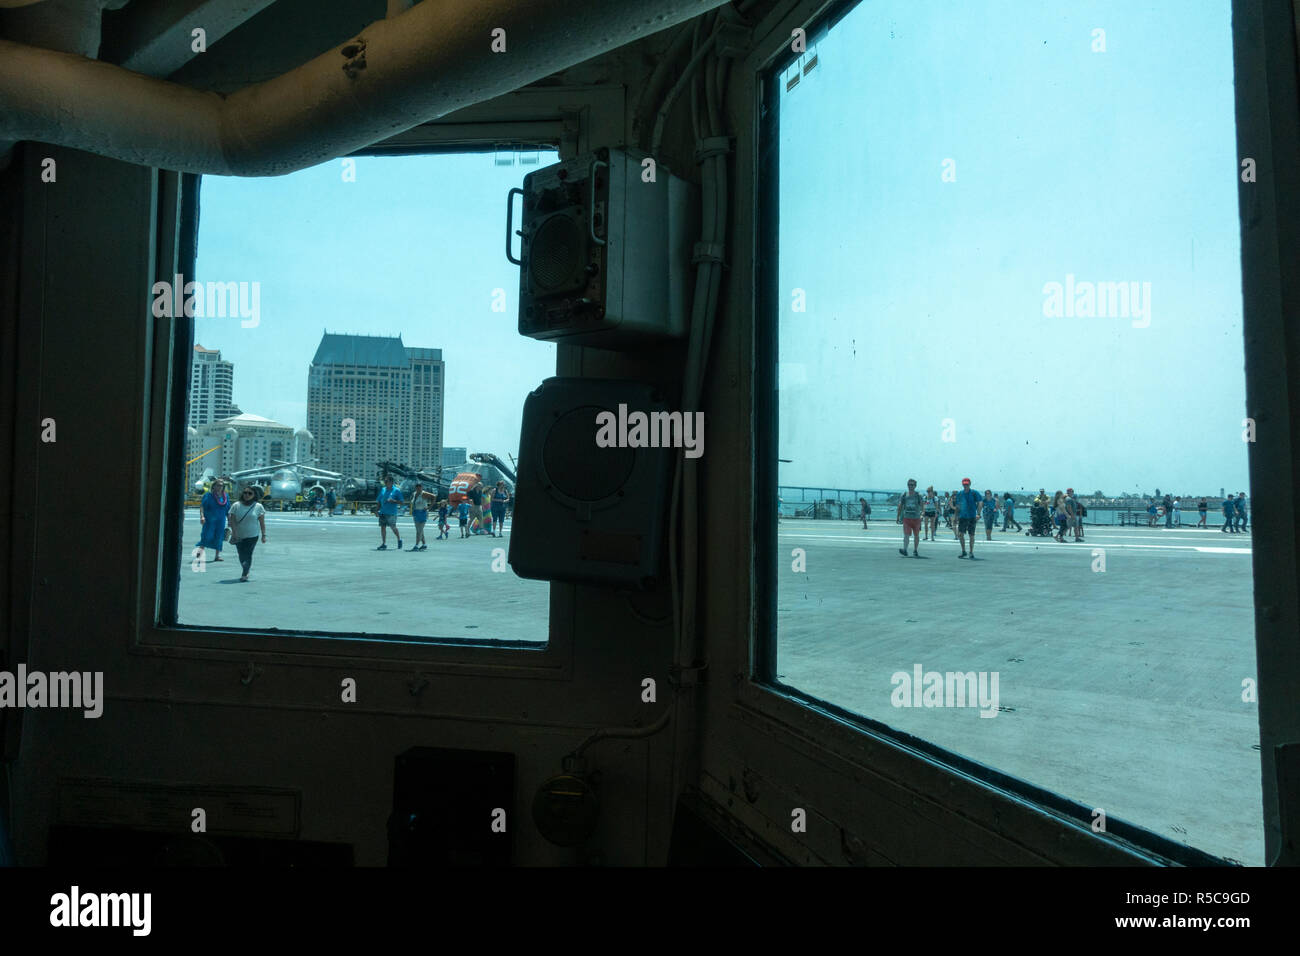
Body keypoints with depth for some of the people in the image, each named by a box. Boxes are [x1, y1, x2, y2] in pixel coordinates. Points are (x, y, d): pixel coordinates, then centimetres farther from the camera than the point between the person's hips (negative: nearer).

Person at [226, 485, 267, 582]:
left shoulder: (258, 506, -2)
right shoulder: (236, 506, 0)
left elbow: (262, 522, -1)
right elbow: (232, 520, -5)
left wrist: (264, 535, -5)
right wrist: (234, 532, -16)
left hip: (252, 535, -2)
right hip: (238, 536, 2)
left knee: (248, 554, -8)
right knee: (241, 556, 9)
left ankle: (245, 574, -4)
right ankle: (248, 568, 32)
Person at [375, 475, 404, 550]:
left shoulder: (397, 490, -2)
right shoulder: (382, 490, 13)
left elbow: (401, 502, -4)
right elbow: (379, 501, 19)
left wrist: (393, 501, -19)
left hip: (391, 513, -5)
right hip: (382, 512, 5)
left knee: (393, 527, -3)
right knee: (383, 527, 2)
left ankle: (399, 540, 21)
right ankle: (384, 544, 8)